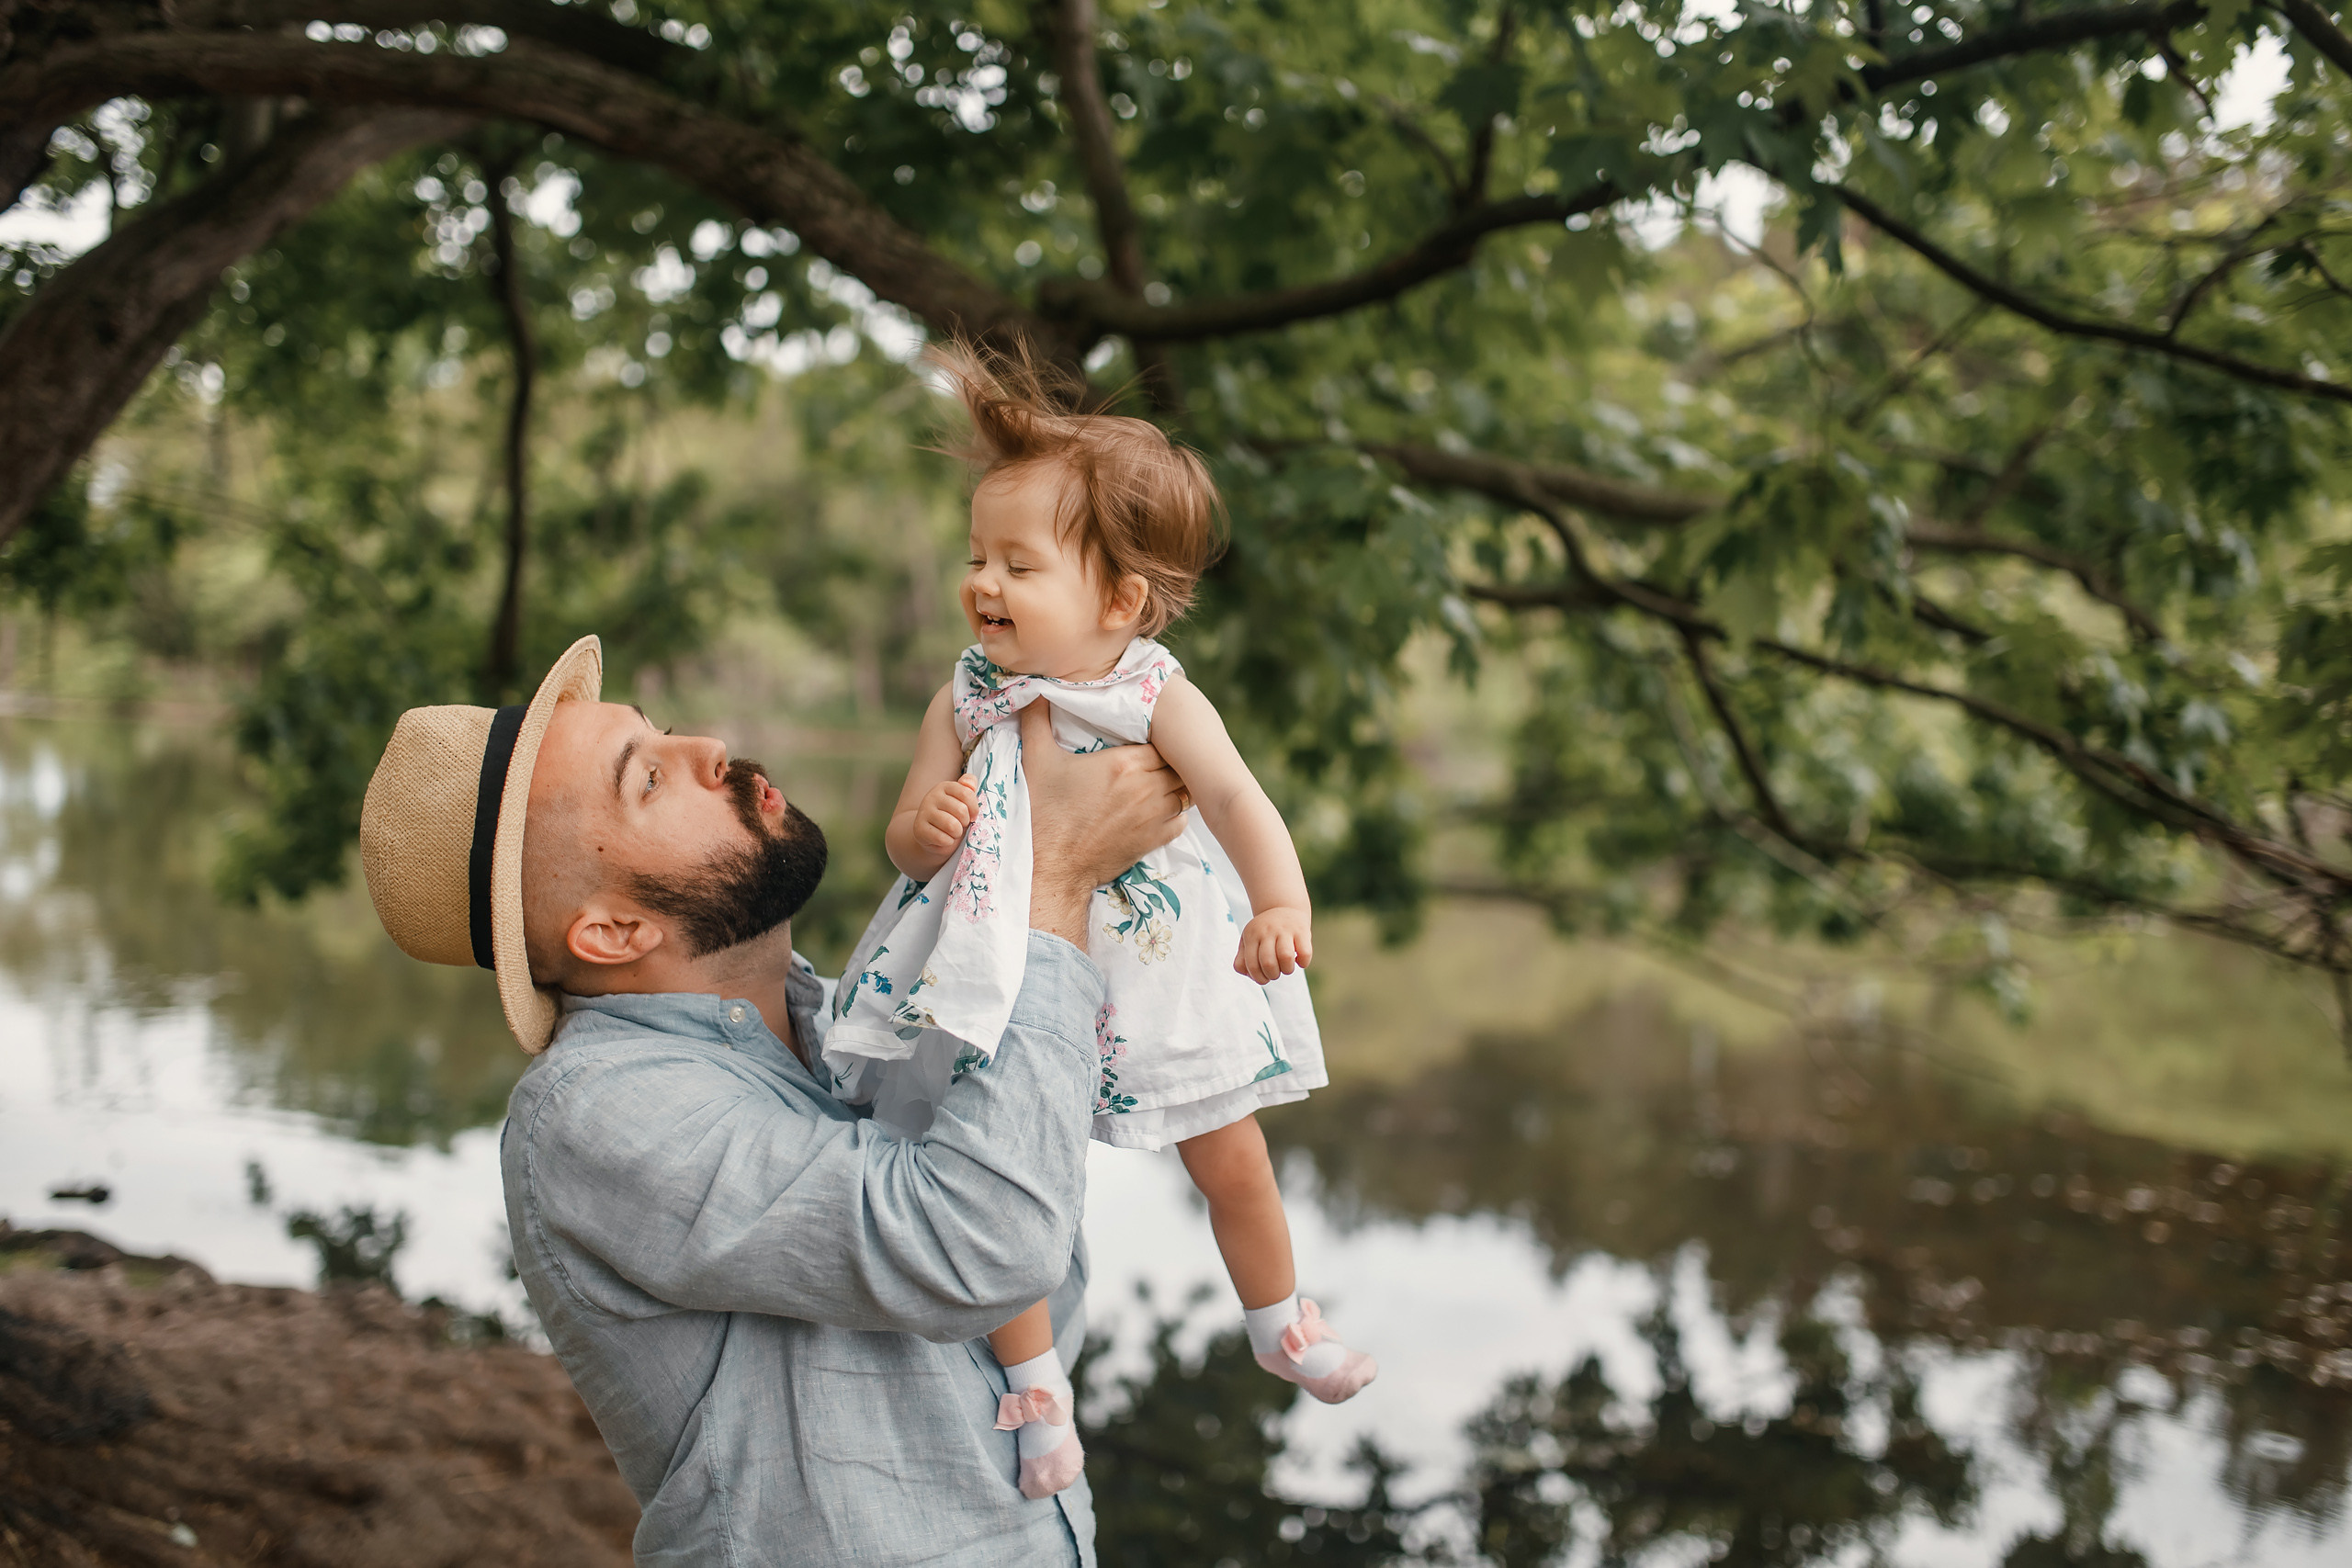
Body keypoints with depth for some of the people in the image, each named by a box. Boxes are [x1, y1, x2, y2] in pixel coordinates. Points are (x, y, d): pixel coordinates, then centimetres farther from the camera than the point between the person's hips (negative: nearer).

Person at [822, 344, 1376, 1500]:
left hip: (1164, 985, 0)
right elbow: (908, 833, -1)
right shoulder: (965, 705, -8)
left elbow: (1236, 799, -29)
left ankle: (1281, 1323, 41)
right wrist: (924, 830, -26)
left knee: (1234, 1165, 12)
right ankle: (1035, 1387, 17)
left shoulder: (1158, 699, -15)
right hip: (1016, 992, 1)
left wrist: (1281, 905, -48)